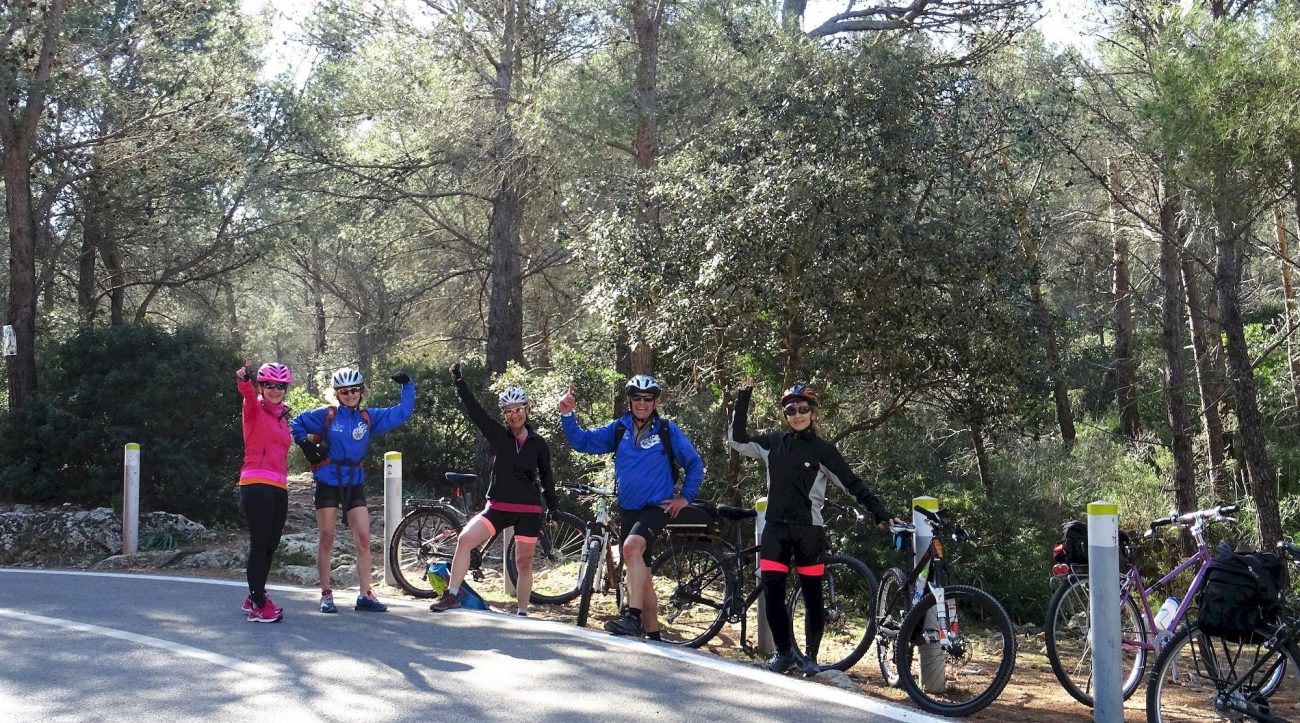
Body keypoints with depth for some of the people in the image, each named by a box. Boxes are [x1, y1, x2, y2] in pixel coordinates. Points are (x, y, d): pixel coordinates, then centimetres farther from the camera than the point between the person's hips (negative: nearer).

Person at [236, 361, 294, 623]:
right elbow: (248, 395, -24)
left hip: (278, 489, 7)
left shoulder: (282, 417, 19)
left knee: (270, 546, 11)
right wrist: (243, 380, -44)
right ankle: (257, 606, -5)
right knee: (260, 545, -8)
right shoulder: (255, 410, -1)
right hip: (256, 486, -7)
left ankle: (255, 597, 25)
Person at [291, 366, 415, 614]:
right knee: (327, 538, 2)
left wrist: (407, 385, 1)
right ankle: (326, 594, 10)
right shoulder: (327, 415, -3)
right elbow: (297, 423, 8)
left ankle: (365, 595, 3)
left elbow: (402, 413, 7)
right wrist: (306, 445, -3)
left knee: (364, 539, -3)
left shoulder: (369, 417, 4)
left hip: (354, 484, 3)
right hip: (328, 483, -2)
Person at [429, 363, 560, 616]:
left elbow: (546, 478, 9)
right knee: (465, 539, -19)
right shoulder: (497, 435, 0)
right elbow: (473, 410, -9)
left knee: (524, 562, 6)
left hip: (529, 511, 0)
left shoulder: (538, 443, 0)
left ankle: (522, 612, 18)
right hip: (498, 507, 0)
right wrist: (458, 381, -18)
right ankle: (452, 595, -13)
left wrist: (554, 510, 8)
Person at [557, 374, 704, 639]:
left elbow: (695, 463, 5)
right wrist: (567, 415, -13)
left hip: (657, 507, -5)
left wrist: (685, 497, -1)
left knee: (632, 546, -32)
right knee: (641, 574, 11)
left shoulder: (668, 431, -3)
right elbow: (582, 441, 1)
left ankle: (633, 616, -37)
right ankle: (652, 635, 21)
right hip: (628, 510, 5)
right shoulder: (618, 429, 6)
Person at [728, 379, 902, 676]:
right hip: (775, 529, 3)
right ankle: (784, 652, 14)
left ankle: (809, 656, 15)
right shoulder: (773, 443, 7)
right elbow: (737, 439, 12)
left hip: (809, 531, -3)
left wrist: (881, 514, -12)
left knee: (812, 596, 2)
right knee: (772, 594, -1)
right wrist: (743, 400, 5)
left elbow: (853, 484, -4)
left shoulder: (822, 449, -2)